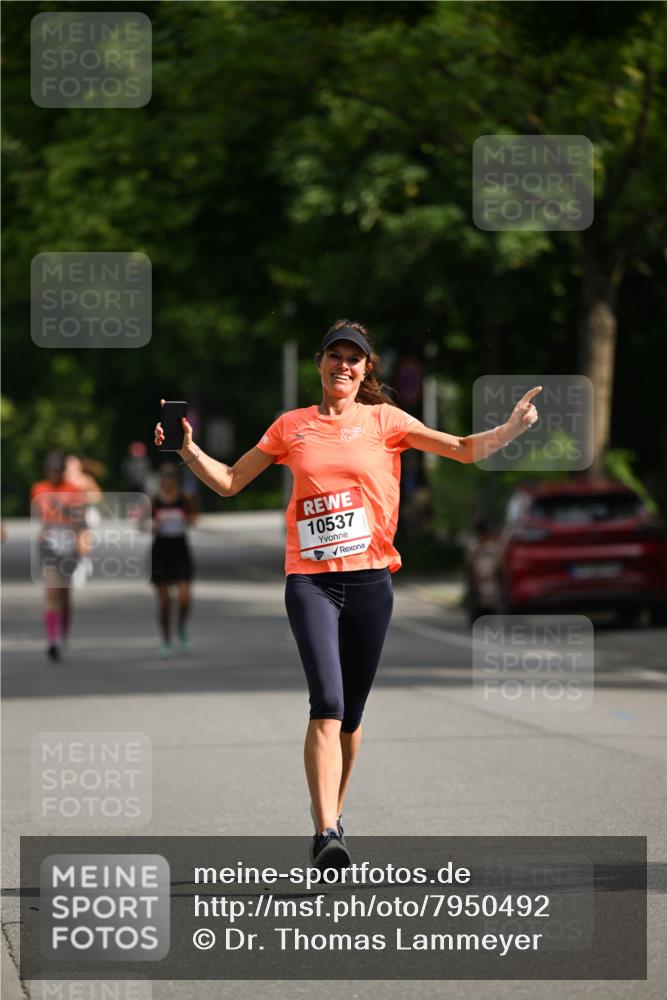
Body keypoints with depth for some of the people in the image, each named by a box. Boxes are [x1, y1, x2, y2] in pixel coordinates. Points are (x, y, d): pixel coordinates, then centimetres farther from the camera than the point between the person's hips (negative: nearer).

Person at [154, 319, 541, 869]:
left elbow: (465, 449, 4)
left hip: (370, 579, 1)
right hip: (310, 580, -1)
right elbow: (229, 481, 17)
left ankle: (334, 813, 28)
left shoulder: (384, 420, 8)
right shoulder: (292, 426, 11)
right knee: (327, 703, -18)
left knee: (350, 713, 8)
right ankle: (326, 834, -24)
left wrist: (512, 429, -12)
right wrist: (188, 449, 3)